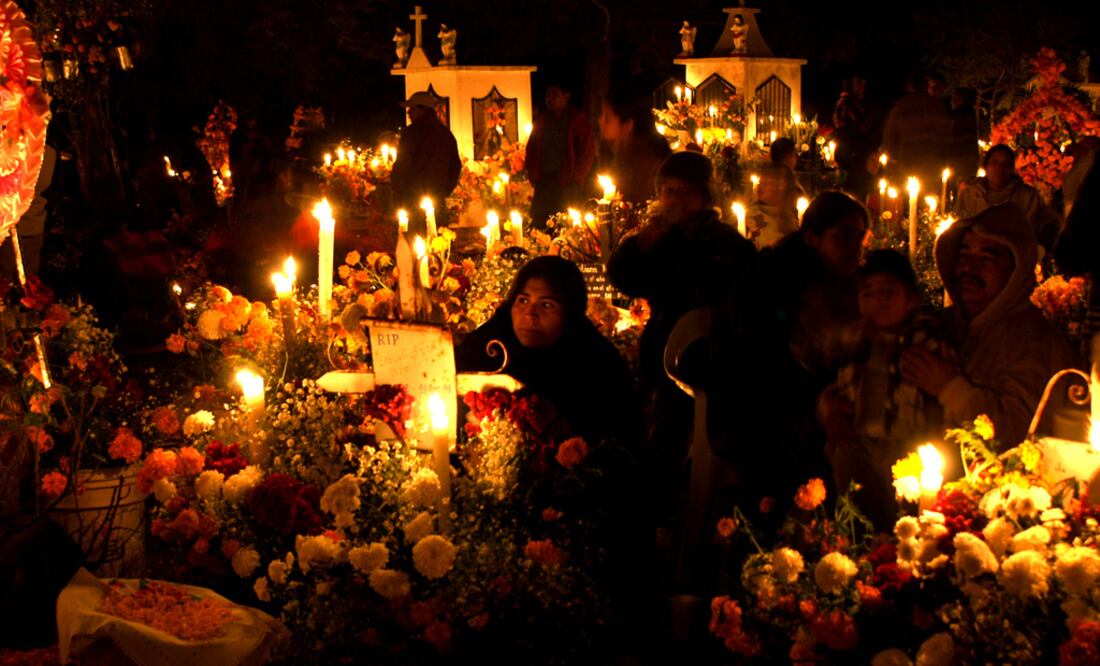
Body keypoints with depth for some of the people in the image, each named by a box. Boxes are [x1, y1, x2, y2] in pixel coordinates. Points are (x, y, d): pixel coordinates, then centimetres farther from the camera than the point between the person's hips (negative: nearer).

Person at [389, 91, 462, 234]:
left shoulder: (413, 132, -8)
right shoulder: (447, 134, 14)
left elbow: (402, 164, -10)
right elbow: (456, 167, 18)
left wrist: (397, 191, 1)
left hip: (413, 197, -6)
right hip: (437, 199, 7)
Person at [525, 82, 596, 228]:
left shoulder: (578, 120, 2)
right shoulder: (541, 120, 15)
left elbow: (588, 152, -2)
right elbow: (531, 149, 19)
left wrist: (576, 179, -8)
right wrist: (533, 176, 8)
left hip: (567, 185, -4)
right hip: (543, 184, 4)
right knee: (538, 225, -2)